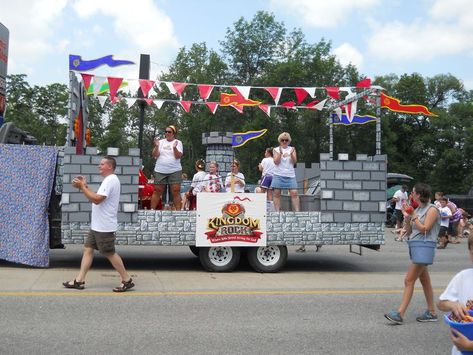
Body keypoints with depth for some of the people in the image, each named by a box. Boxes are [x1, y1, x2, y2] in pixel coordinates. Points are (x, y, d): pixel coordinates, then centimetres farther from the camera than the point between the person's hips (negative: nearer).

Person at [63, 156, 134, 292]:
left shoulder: (110, 180, -17)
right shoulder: (108, 180, 17)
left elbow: (97, 199, -25)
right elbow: (96, 199, 18)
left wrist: (82, 187, -18)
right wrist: (84, 186, 8)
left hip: (104, 227, -10)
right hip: (97, 225, 10)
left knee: (110, 253, -3)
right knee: (88, 249, 9)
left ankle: (127, 280, 7)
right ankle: (79, 281, 12)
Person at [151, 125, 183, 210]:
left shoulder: (178, 142, 5)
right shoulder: (161, 142, 11)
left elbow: (178, 156, -7)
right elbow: (154, 155, 3)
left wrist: (174, 147, -22)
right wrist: (156, 146, -12)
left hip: (175, 171, -2)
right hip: (160, 171, 2)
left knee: (176, 191, -6)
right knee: (157, 191, 3)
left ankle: (178, 210, -1)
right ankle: (152, 209, 10)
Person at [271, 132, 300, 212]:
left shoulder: (292, 149, 12)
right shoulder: (276, 150, 9)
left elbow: (294, 162, 2)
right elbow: (276, 162, -3)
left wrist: (291, 154, -16)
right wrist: (280, 153, -16)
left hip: (290, 175, 1)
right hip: (278, 175, 0)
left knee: (294, 193, -8)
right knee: (276, 193, -4)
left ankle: (297, 210, -8)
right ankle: (277, 211, -1)